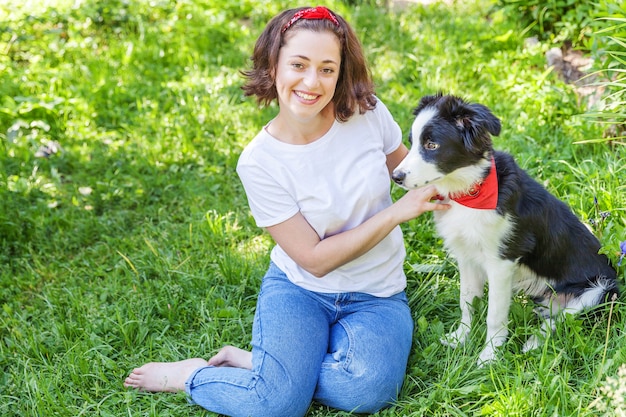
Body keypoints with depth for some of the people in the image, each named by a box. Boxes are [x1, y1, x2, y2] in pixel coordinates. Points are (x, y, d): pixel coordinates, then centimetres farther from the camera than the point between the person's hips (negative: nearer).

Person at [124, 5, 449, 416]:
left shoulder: (369, 112, -10)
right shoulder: (259, 162, -16)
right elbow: (315, 259, -14)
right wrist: (396, 213, -17)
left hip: (376, 295, 3)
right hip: (298, 289, -2)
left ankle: (261, 361, -2)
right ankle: (191, 374, 6)